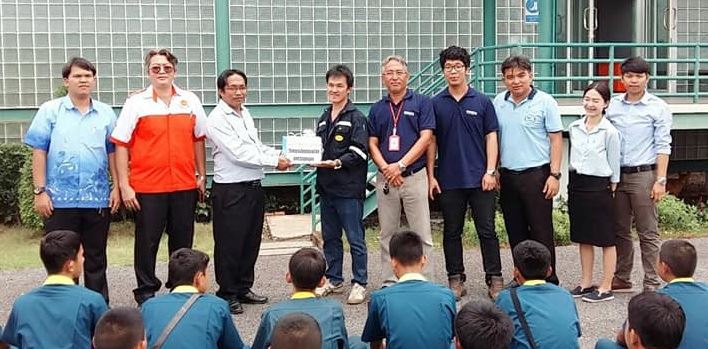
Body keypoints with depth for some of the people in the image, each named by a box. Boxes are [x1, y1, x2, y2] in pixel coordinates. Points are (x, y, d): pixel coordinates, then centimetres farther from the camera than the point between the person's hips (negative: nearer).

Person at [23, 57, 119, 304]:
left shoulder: (105, 113, 9)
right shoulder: (50, 111, 2)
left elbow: (113, 152, 10)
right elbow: (39, 152, -1)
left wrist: (117, 187, 3)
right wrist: (40, 190, -7)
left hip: (98, 198, 2)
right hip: (59, 200, -2)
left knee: (96, 258, 11)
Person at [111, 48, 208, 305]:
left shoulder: (190, 101, 7)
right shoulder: (136, 103, -2)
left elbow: (198, 139, 16)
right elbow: (121, 145, -3)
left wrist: (201, 175, 13)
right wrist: (124, 185, -7)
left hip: (184, 185, 3)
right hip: (147, 187, -3)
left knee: (182, 241, 11)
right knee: (147, 241, 5)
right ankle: (146, 291, 18)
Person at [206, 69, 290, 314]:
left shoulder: (245, 114, 15)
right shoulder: (218, 119, -12)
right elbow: (238, 153, -19)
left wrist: (279, 155, 5)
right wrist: (274, 162, -15)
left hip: (253, 187, 9)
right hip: (230, 191, -9)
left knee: (251, 242, 16)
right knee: (229, 245, 0)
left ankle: (243, 289, 28)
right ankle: (227, 294, 12)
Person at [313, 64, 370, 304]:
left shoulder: (356, 118, -6)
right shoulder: (324, 118, 17)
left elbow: (359, 152, -14)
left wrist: (337, 162, -23)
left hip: (349, 187, -7)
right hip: (326, 186, 7)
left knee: (355, 238, -1)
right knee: (330, 237, 14)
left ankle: (359, 283, 7)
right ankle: (333, 280, 26)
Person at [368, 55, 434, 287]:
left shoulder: (422, 103, 1)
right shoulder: (377, 109, 12)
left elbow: (425, 138, -7)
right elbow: (372, 144, 8)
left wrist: (400, 165, -12)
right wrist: (385, 168, -8)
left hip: (415, 176, -3)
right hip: (385, 179, 4)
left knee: (421, 234, -2)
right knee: (388, 234, 9)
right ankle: (389, 282, 17)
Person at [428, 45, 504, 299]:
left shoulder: (482, 102, 3)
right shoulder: (436, 104, 5)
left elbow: (491, 137, 2)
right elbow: (431, 141, 6)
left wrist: (490, 171, -7)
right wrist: (431, 176, 0)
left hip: (480, 180, -1)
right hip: (448, 180, 1)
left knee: (487, 230, 1)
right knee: (451, 232, 9)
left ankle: (494, 279, 10)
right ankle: (455, 279, 18)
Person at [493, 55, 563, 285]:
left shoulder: (545, 102, -5)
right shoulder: (498, 102, 8)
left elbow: (556, 140, -6)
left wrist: (554, 174, -12)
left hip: (536, 175, -5)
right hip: (508, 176, 5)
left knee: (541, 231, -1)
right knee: (515, 232, 12)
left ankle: (548, 280, 8)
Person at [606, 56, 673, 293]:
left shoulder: (658, 107, -1)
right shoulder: (612, 105, 8)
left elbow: (663, 146, -5)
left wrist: (660, 180, -11)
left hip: (643, 175, -4)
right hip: (617, 175, 4)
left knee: (648, 233, 0)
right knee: (620, 231, 12)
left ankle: (651, 284, 7)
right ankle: (622, 279, 22)